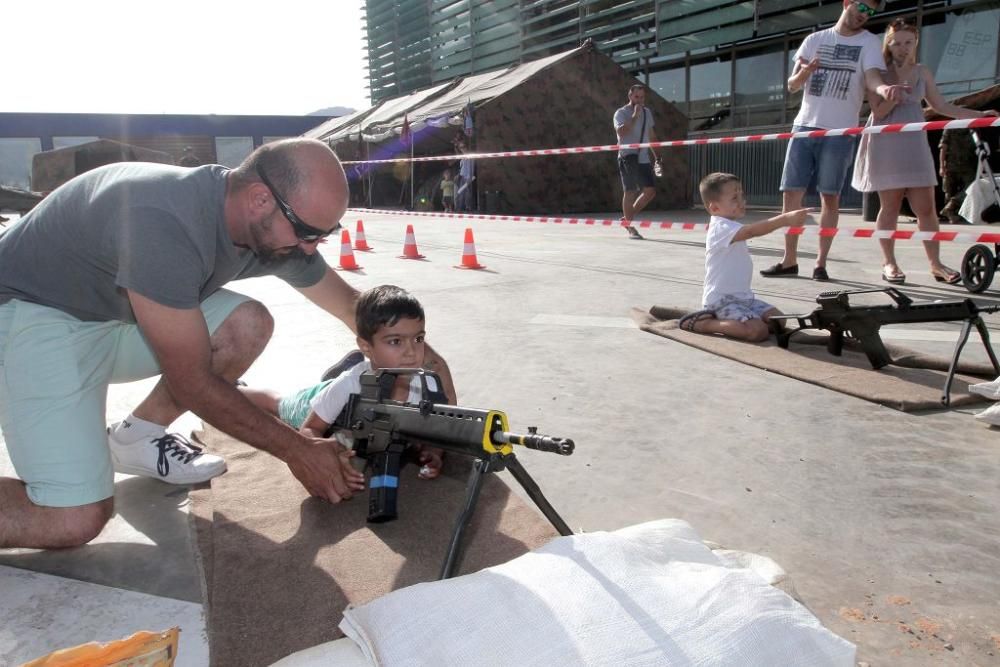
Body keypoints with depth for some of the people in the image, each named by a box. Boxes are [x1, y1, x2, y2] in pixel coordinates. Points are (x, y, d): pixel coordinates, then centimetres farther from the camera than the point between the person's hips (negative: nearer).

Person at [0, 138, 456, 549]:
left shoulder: (275, 228, -12)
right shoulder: (165, 223, -36)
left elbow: (351, 304, 3)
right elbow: (192, 383, -29)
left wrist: (425, 357, -3)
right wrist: (297, 451, -20)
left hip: (115, 312, 8)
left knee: (247, 326, -13)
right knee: (74, 521, -21)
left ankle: (136, 438, 4)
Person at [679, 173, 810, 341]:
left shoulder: (731, 227, 17)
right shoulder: (721, 228, -21)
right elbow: (752, 231, -36)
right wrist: (785, 219, -42)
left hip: (742, 296, 11)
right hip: (721, 300, -11)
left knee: (777, 320, 4)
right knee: (758, 331, -25)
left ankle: (722, 320, 8)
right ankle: (703, 323, -12)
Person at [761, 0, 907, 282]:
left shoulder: (869, 42, 3)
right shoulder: (814, 40, 11)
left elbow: (872, 77, -13)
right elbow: (792, 86, 7)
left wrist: (885, 88, -37)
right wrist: (804, 73, -16)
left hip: (839, 132, -3)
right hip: (804, 127, 3)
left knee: (830, 197, -3)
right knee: (790, 194, 1)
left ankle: (821, 262, 4)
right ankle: (789, 261, 10)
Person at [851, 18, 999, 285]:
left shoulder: (922, 73, 12)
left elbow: (941, 106, 18)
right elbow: (878, 112, -8)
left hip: (915, 144, 4)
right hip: (886, 145, -4)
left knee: (926, 207, 1)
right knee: (890, 206, -1)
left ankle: (935, 263, 7)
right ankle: (889, 262, 9)